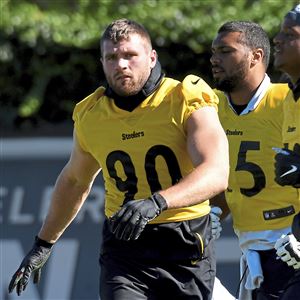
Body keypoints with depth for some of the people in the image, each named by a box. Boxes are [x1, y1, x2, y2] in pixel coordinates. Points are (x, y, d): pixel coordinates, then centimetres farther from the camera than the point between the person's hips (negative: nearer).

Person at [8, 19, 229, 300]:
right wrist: (43, 244, 29)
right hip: (123, 251, 2)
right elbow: (75, 181, 24)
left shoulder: (186, 102, -9)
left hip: (186, 248, -2)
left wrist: (156, 202, -38)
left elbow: (216, 174, -23)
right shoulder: (90, 116, 5)